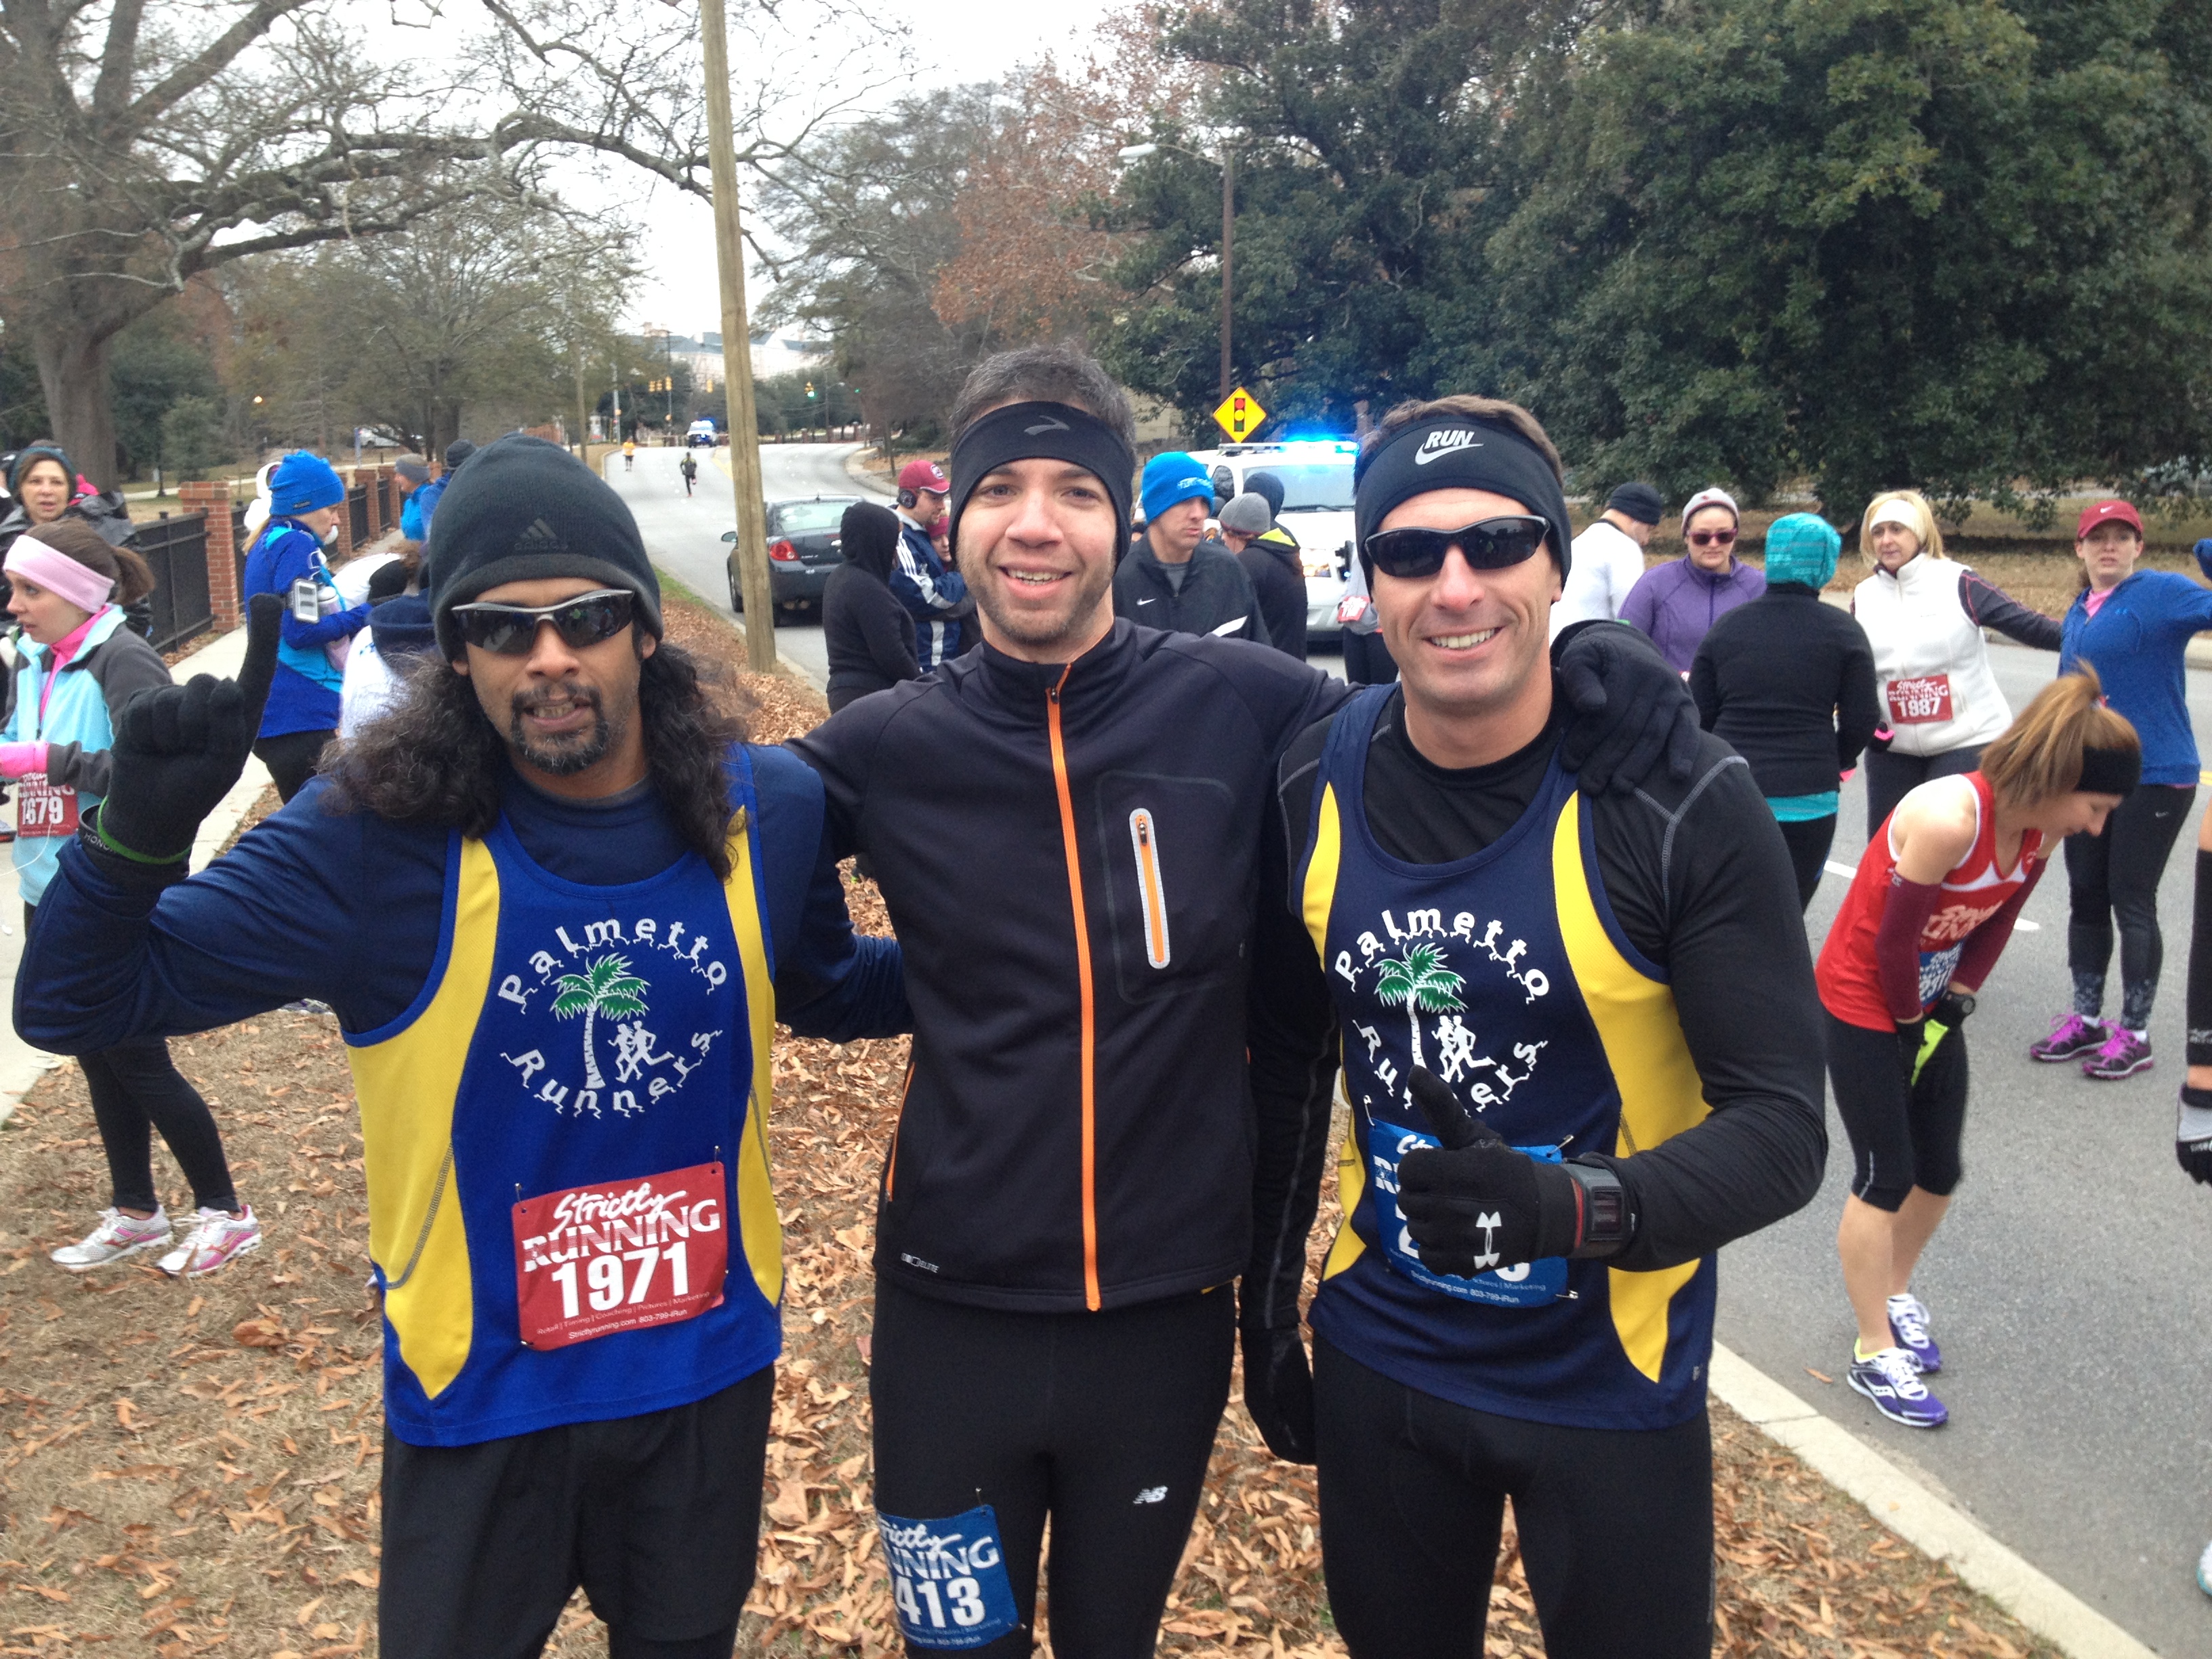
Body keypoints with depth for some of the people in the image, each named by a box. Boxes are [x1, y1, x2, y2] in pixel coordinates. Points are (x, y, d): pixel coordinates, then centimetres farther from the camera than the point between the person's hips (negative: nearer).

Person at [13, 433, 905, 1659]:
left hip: (710, 1371, 3)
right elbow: (73, 1006, -13)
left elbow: (827, 992, 10)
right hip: (480, 1394, -2)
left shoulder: (764, 809, -10)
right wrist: (139, 834, -31)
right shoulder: (375, 835, -19)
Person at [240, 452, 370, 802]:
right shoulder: (297, 546, -12)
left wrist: (351, 617, 9)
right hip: (301, 718, -10)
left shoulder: (269, 541, 17)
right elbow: (303, 631, -18)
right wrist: (361, 616, -7)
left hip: (276, 714, 10)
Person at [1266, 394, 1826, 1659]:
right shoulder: (1316, 787, -8)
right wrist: (1268, 1307, 10)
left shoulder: (1681, 803, -19)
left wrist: (1572, 1208, -33)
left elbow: (1784, 1126, -16)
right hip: (1376, 1361, 3)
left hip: (1612, 1380, -3)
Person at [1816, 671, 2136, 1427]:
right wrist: (1910, 1021, -10)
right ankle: (1875, 1353, 12)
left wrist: (1957, 1003, -2)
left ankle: (1895, 1290, 39)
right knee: (1885, 1178, -2)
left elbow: (1995, 924, 6)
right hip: (1864, 1007, -7)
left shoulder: (2038, 828, -7)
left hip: (1930, 1007, 7)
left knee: (1938, 1172, 13)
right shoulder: (1949, 819, -32)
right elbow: (1894, 938, -24)